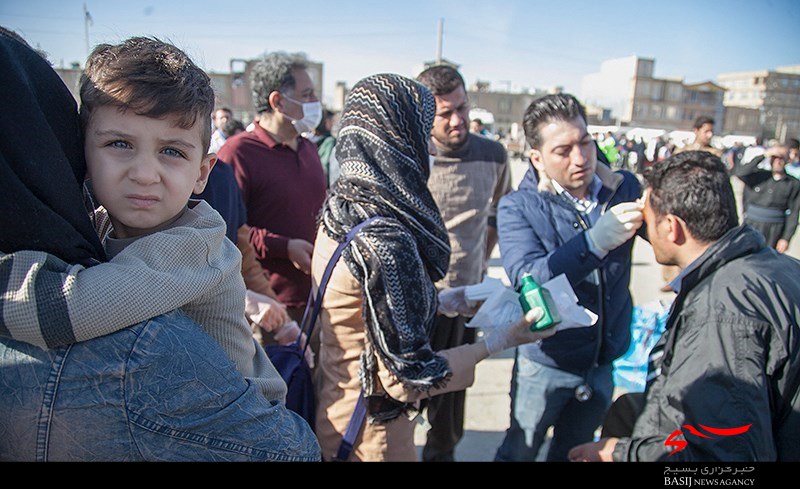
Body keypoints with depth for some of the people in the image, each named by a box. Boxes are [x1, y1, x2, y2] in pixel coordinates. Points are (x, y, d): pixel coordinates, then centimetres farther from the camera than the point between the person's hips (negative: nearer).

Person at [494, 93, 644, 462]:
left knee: (574, 452, 25)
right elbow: (527, 280, -29)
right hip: (547, 362, -3)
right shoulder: (518, 207, -16)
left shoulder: (625, 188, -6)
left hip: (607, 360, 3)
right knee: (519, 451, 17)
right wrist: (598, 239, -41)